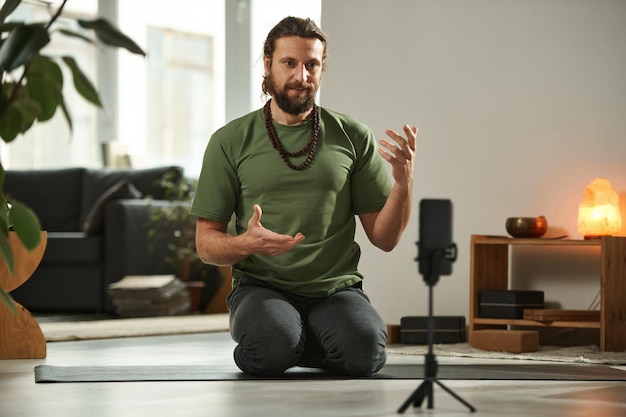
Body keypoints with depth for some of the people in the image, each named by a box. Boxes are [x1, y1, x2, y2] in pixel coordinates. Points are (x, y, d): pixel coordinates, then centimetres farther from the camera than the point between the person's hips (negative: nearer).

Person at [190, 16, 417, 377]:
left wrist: (404, 181, -12)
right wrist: (246, 243, -18)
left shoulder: (353, 137, 8)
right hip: (263, 286, -1)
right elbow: (206, 243, 4)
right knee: (271, 352, -35)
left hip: (337, 288, 1)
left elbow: (385, 238, 7)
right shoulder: (230, 141, 5)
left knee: (365, 351, -31)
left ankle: (303, 342, 4)